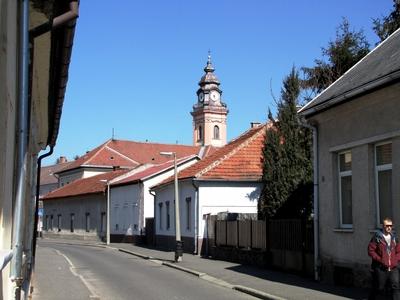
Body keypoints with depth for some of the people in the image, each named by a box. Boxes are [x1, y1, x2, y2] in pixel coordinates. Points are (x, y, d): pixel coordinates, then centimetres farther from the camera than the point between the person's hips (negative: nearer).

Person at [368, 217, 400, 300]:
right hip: (380, 268, -3)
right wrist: (380, 260, -13)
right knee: (378, 287, 9)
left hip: (393, 268, 3)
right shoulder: (377, 237, -6)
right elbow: (371, 250, -9)